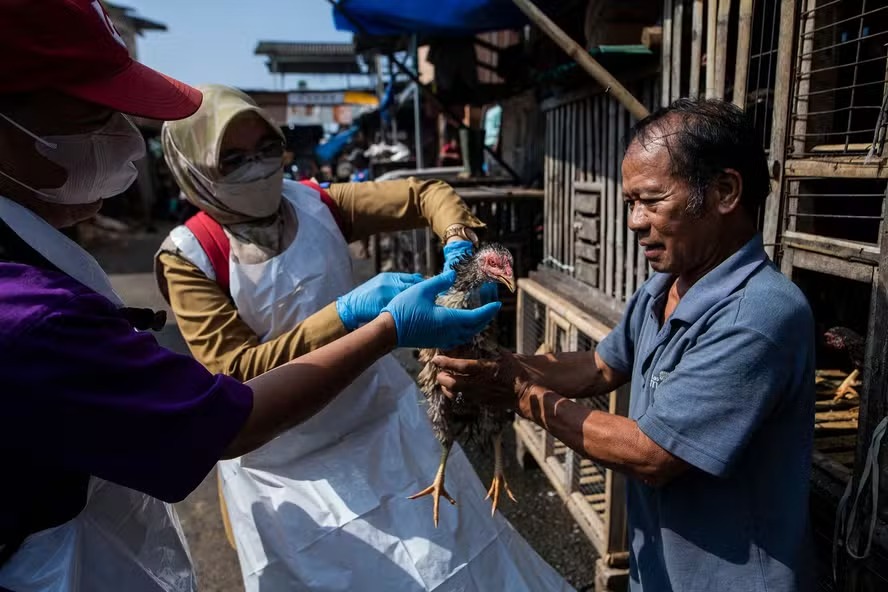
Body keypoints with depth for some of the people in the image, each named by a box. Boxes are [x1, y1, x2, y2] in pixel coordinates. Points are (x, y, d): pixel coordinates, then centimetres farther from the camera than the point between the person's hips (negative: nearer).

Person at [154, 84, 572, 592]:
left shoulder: (315, 205, -7)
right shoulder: (190, 258, -15)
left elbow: (426, 194, -1)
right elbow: (237, 372, -22)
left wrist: (460, 250, -22)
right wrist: (347, 314, -34)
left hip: (384, 425, 3)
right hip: (286, 469, -2)